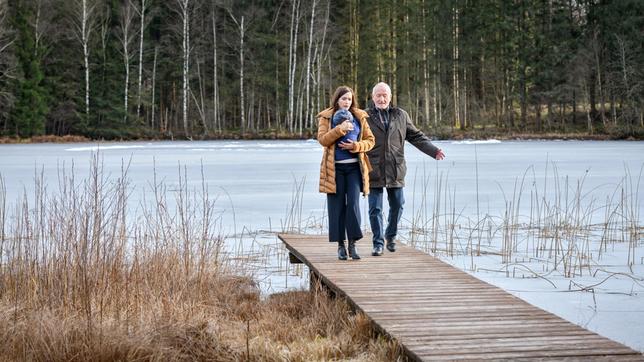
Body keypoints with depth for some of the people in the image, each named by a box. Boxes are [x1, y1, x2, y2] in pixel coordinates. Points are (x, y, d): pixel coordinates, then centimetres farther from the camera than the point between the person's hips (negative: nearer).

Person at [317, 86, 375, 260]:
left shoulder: (359, 117, 10)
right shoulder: (326, 117, 5)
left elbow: (370, 140, 9)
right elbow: (322, 139, -8)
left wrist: (356, 146, -9)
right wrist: (340, 129, -18)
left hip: (354, 167, 1)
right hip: (334, 168, -1)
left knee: (353, 204, -9)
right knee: (337, 206, 0)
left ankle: (352, 244, -5)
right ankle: (341, 245, 7)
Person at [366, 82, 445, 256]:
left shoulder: (401, 115, 10)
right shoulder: (365, 117, 1)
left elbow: (416, 136, 13)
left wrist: (434, 150, 4)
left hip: (395, 170, 3)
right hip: (374, 171, -2)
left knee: (397, 205, 7)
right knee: (375, 209, -1)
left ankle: (391, 235, 29)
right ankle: (378, 243, 9)